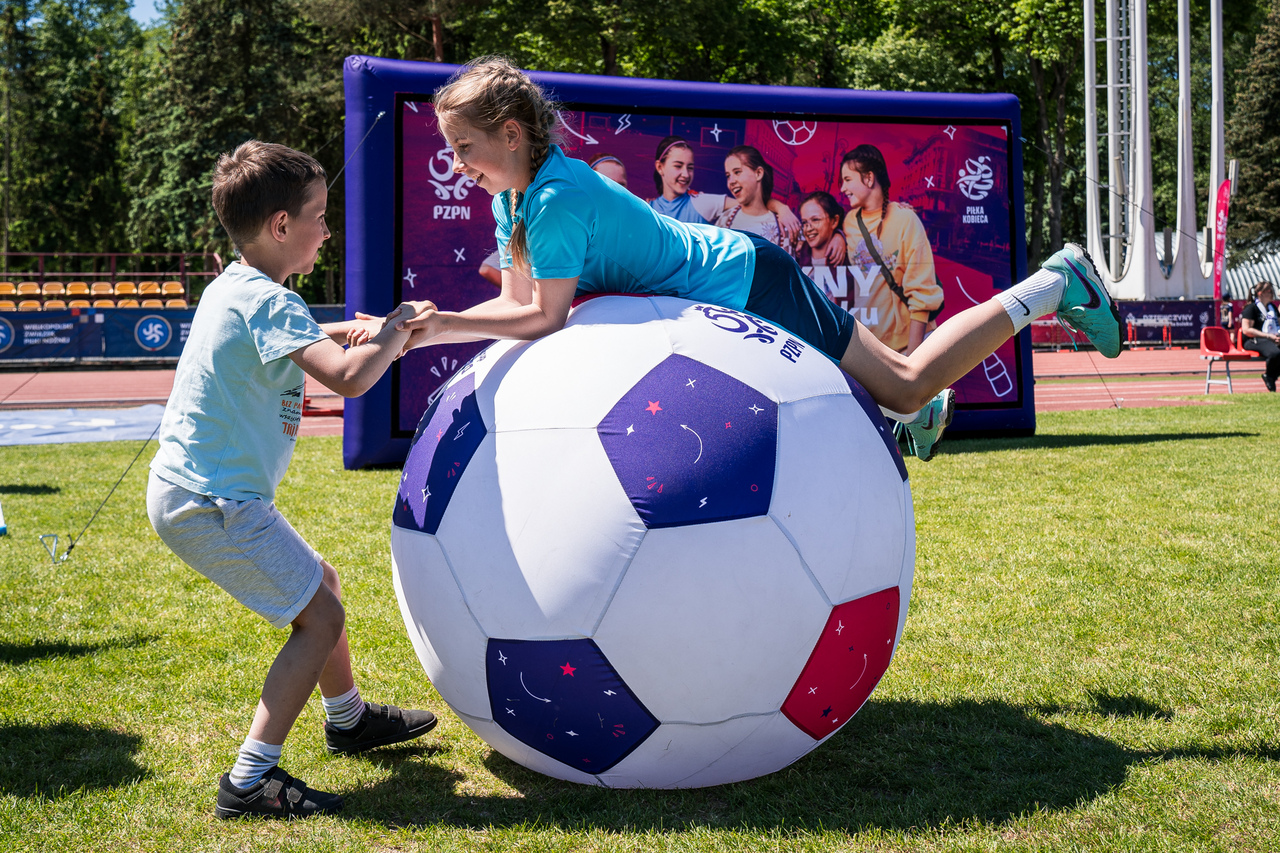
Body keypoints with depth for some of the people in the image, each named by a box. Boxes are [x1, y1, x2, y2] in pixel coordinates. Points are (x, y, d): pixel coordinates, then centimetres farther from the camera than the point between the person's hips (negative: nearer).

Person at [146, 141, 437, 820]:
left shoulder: (231, 288, 11)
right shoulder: (268, 301, -20)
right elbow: (349, 378, -34)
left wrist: (339, 330, 15)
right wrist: (394, 334, -14)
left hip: (189, 493, 10)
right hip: (213, 503, -10)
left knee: (319, 582, 22)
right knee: (320, 617, -7)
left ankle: (348, 718, 41)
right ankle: (249, 782, -6)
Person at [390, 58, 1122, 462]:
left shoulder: (559, 197, -29)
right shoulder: (515, 196, -2)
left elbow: (546, 319, -26)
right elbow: (520, 301, -1)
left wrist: (444, 323, -23)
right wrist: (429, 327, -12)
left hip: (750, 284, -8)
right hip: (724, 274, 8)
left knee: (906, 383, 1)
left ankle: (1055, 285, 14)